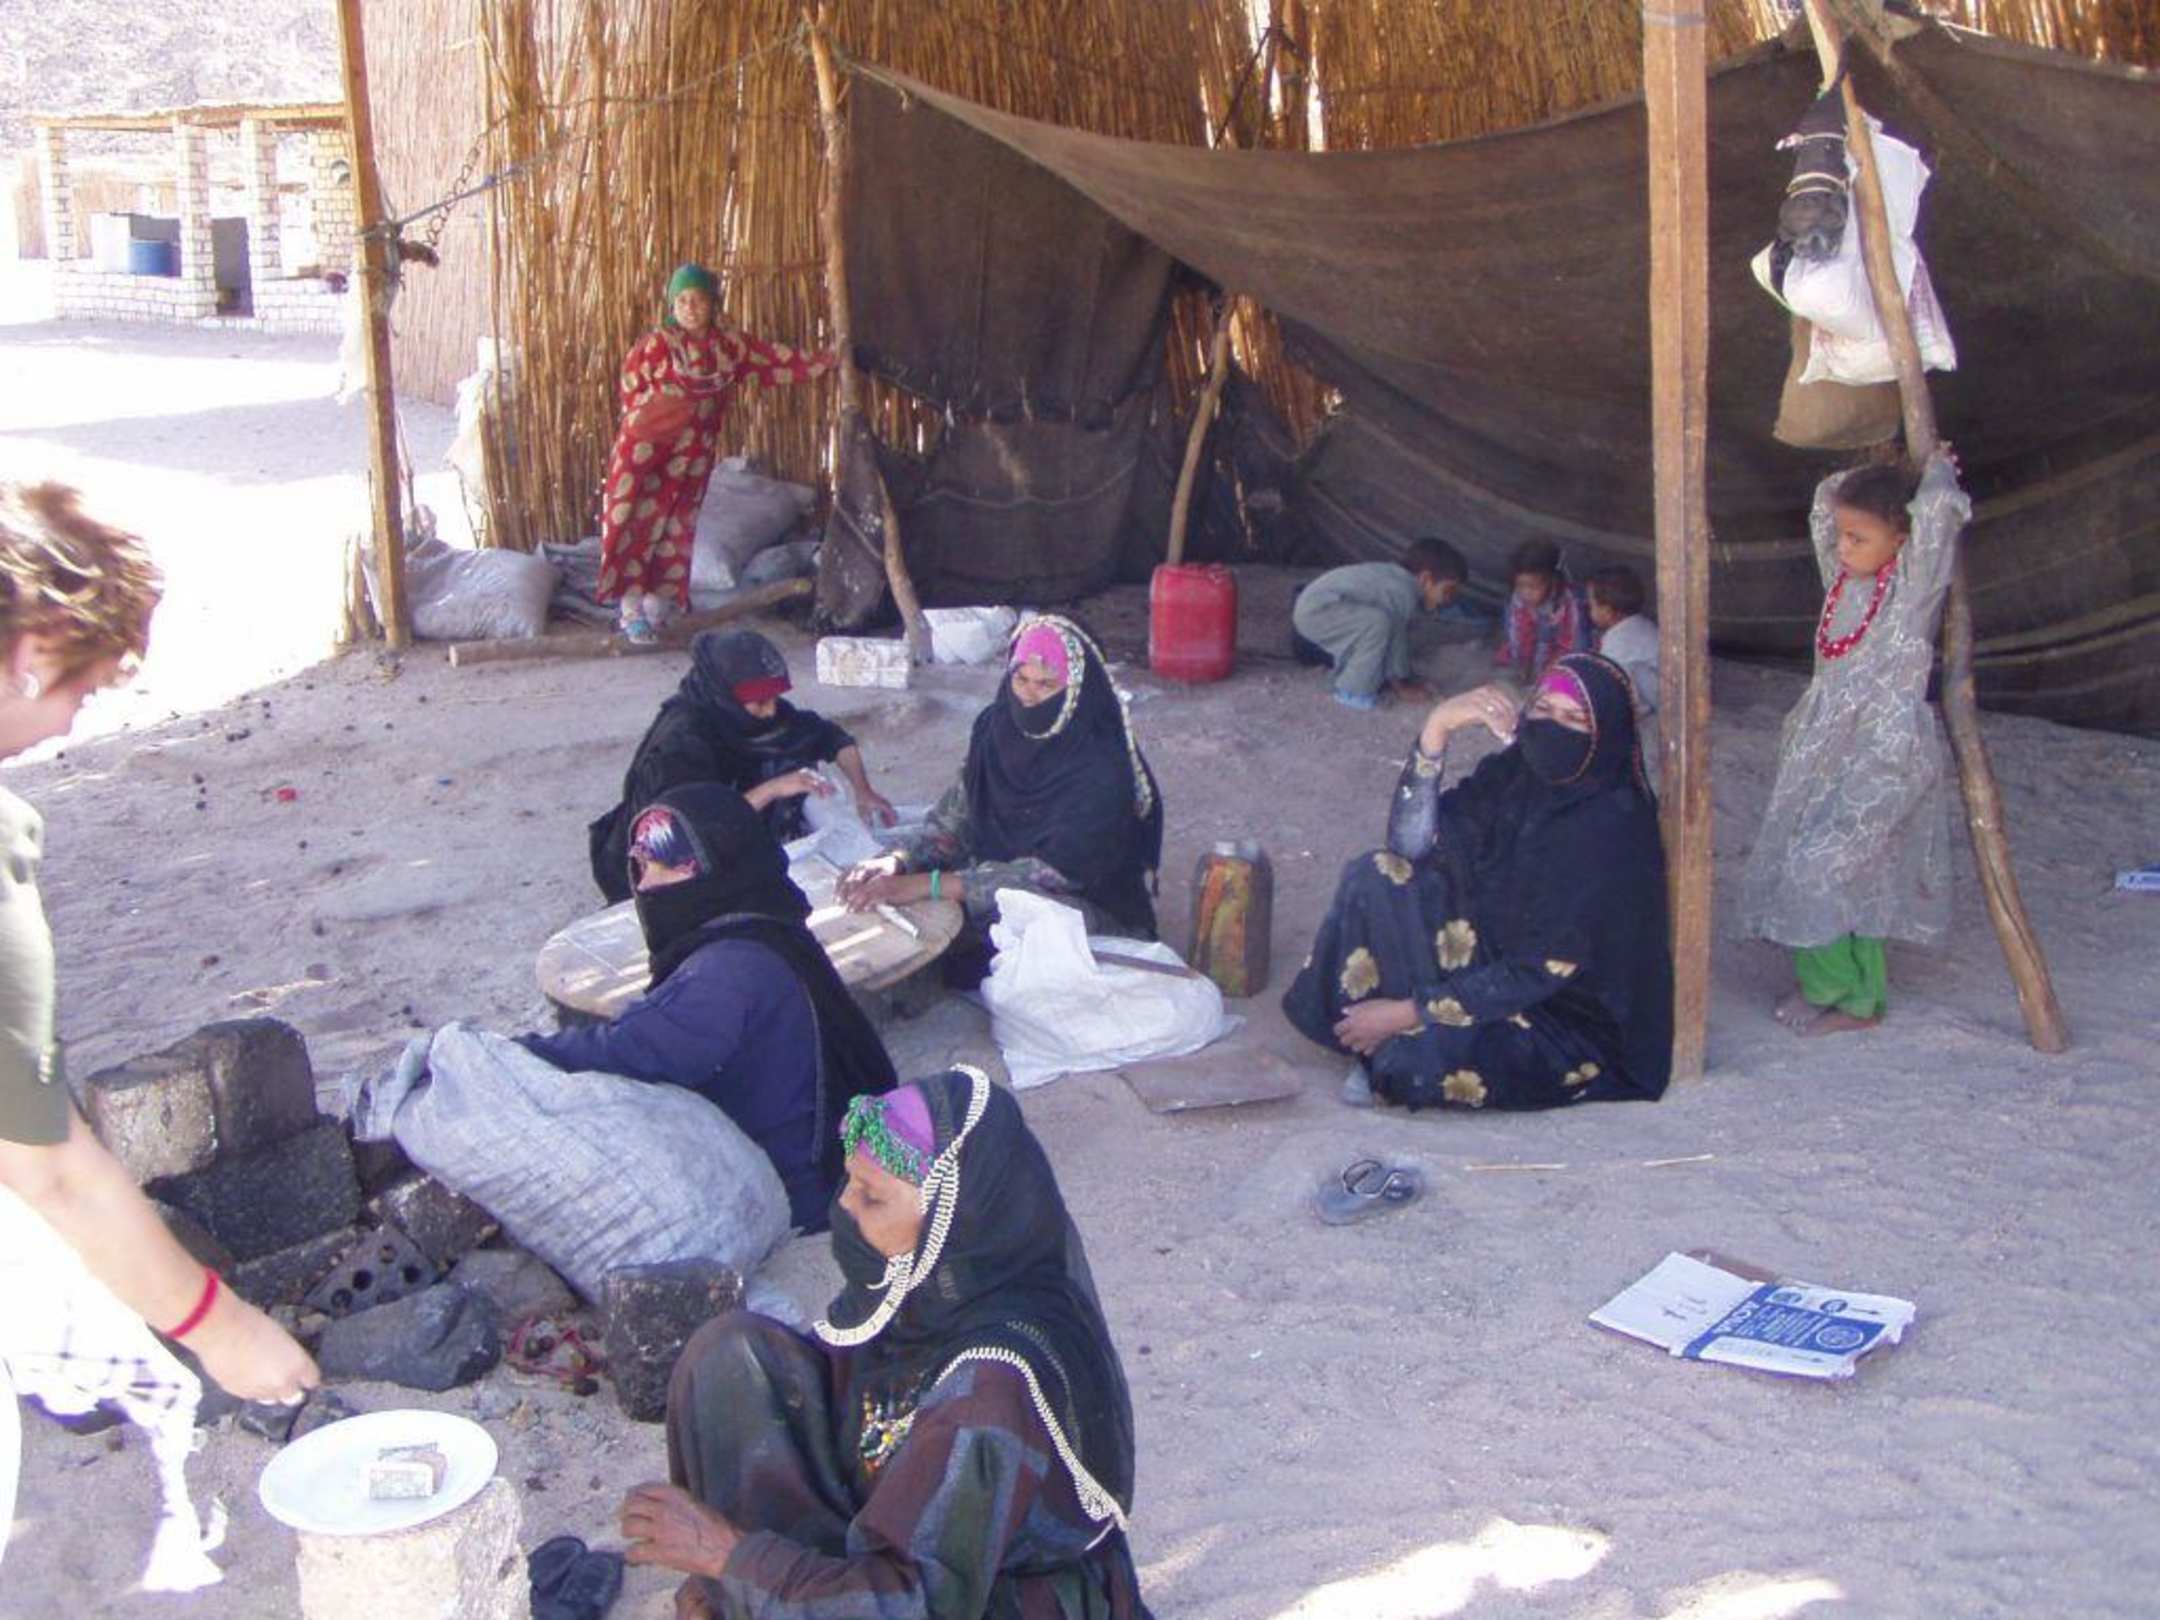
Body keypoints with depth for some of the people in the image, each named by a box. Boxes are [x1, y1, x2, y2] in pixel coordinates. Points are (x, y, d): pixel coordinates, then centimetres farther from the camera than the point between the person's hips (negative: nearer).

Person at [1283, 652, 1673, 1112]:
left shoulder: (1610, 829, -24)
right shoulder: (1517, 773, -4)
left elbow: (1540, 972, -24)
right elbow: (1411, 842, -9)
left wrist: (1406, 1012, -21)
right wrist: (1436, 729, -21)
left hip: (1570, 1024, -7)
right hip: (1497, 961, 7)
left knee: (1414, 1065, -30)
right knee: (1374, 876, -10)